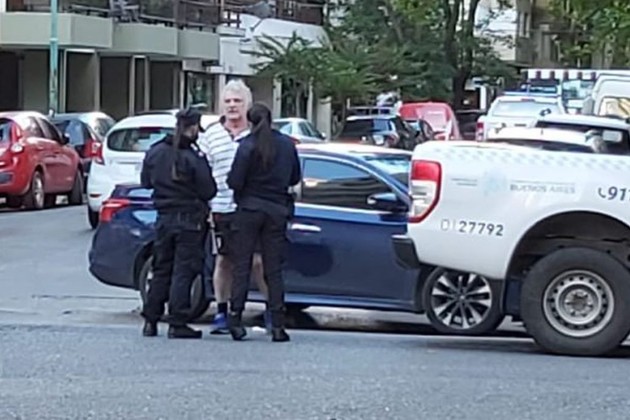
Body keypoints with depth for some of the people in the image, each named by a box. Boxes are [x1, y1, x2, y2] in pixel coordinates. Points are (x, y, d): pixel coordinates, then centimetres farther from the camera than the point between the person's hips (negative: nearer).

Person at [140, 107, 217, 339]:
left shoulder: (155, 152, 1)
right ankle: (177, 324, -3)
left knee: (161, 270, 15)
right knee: (183, 272, -2)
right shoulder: (194, 157, -16)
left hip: (163, 218, 5)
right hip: (189, 219, -5)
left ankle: (150, 321, 15)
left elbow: (145, 182, 12)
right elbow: (208, 191, -12)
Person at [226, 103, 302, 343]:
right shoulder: (287, 145, 3)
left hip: (249, 211, -3)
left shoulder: (248, 146, -10)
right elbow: (295, 178, 12)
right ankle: (278, 326, 1)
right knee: (274, 269, 5)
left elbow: (235, 182, -13)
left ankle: (235, 319, -2)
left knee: (241, 266, 4)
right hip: (277, 211, 3)